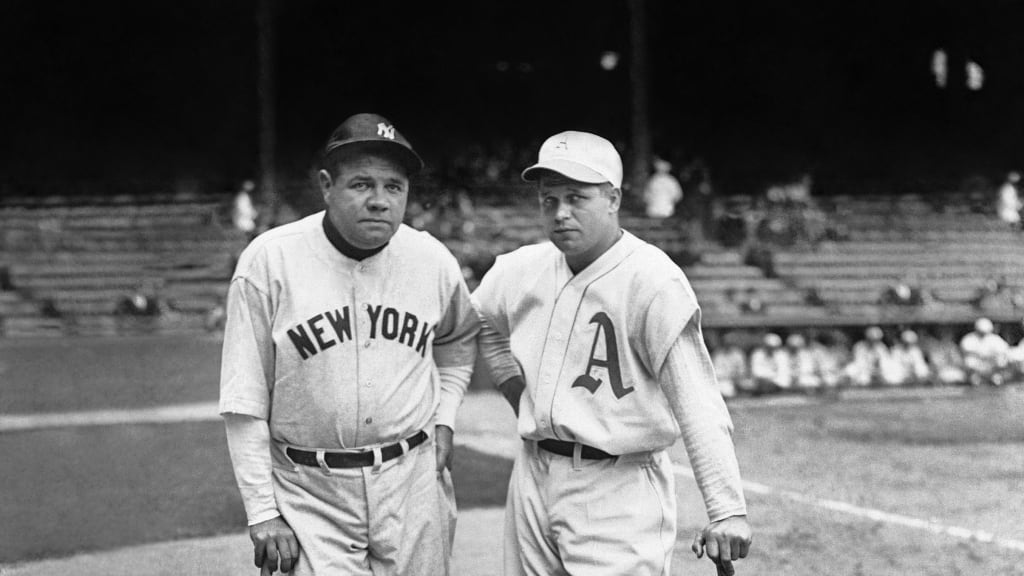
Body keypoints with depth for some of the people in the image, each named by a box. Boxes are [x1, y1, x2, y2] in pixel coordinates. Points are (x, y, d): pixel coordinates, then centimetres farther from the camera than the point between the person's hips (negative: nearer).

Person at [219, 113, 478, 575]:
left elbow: (459, 340, 23)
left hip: (414, 485, 3)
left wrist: (444, 416, 8)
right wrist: (262, 512, -9)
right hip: (310, 495, -3)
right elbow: (245, 402, -7)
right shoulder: (269, 261, -11)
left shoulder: (432, 260, 0)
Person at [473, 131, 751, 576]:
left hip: (619, 489, -7)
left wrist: (727, 510, -30)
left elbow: (698, 405, -22)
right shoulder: (522, 270, 5)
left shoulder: (654, 283, -16)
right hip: (533, 481, 7)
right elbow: (482, 323, 29)